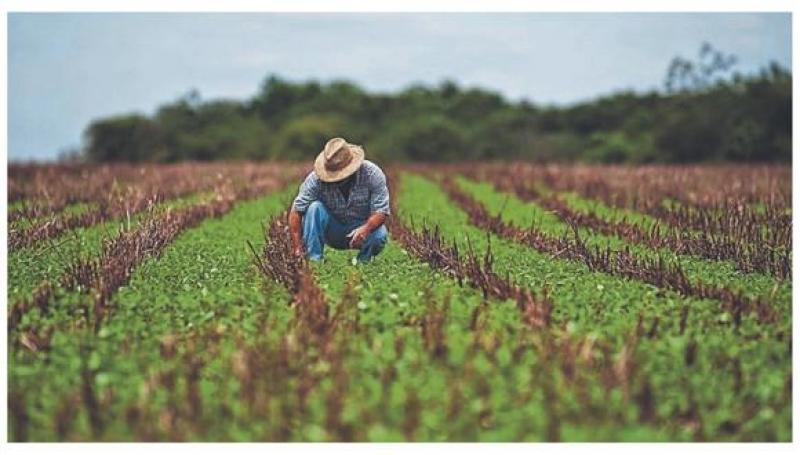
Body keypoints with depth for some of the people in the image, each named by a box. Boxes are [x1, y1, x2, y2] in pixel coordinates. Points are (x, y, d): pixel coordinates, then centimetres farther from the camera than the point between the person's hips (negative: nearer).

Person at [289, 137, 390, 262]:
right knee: (314, 207, -27)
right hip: (332, 232, 0)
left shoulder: (372, 174, -21)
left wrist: (365, 229, -43)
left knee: (380, 235, -32)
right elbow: (296, 211, -23)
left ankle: (362, 261, -1)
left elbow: (381, 211, -22)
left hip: (363, 226, 0)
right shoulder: (316, 178, -22)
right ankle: (313, 260, -23)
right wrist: (298, 248, -33)